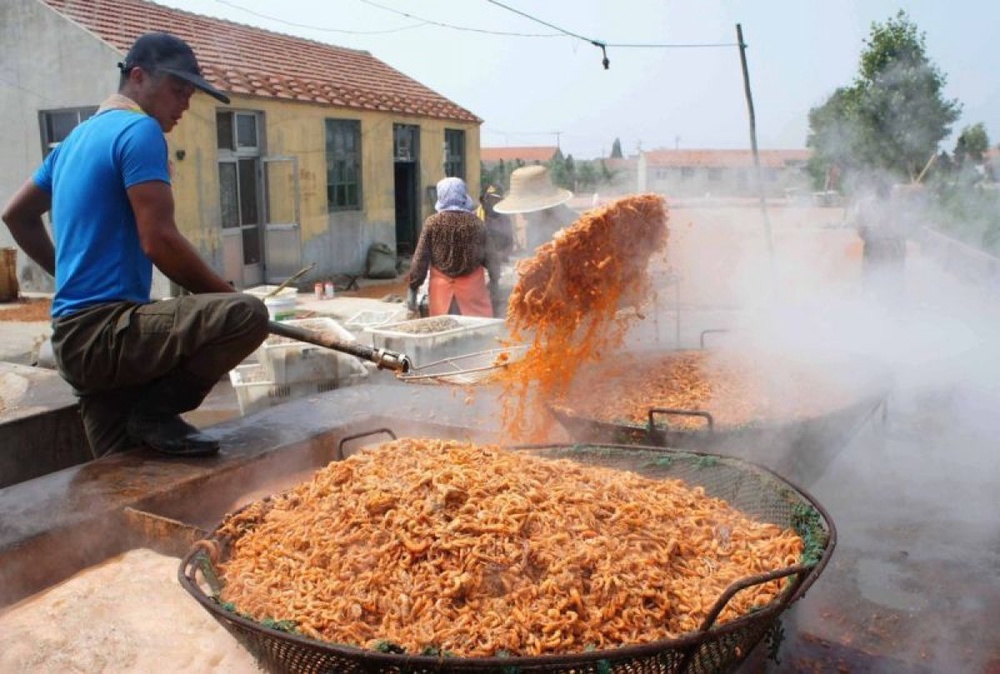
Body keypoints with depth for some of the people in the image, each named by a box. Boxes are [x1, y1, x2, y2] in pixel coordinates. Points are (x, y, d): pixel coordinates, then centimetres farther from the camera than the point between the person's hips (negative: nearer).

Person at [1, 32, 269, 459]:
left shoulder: (79, 136, 21)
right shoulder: (139, 131, -7)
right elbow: (159, 241, -17)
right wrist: (224, 294, -5)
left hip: (77, 336, 10)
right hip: (105, 330, -10)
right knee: (246, 315, -25)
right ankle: (154, 411, -11)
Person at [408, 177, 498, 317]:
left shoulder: (432, 223, -4)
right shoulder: (477, 224, -1)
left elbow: (420, 259, -2)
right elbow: (486, 255, 7)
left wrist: (413, 289, 3)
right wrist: (494, 280, 20)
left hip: (442, 288, 0)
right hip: (471, 289, 0)